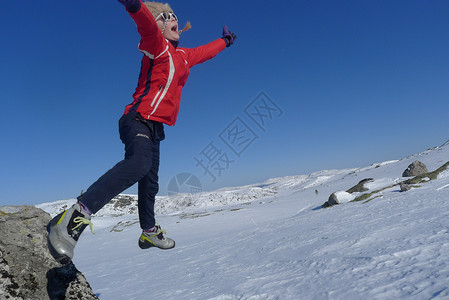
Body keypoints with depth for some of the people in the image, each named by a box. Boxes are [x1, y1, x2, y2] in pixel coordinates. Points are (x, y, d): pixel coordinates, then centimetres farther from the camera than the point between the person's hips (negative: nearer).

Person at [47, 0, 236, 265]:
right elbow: (147, 24, -24)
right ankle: (77, 216, -38)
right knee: (139, 163, -37)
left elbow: (204, 52, 43)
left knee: (150, 182, 16)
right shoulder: (157, 46, 0)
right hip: (139, 120, -9)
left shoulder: (184, 55, 24)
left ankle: (149, 232, 31)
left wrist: (224, 41, 58)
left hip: (154, 128, 9)